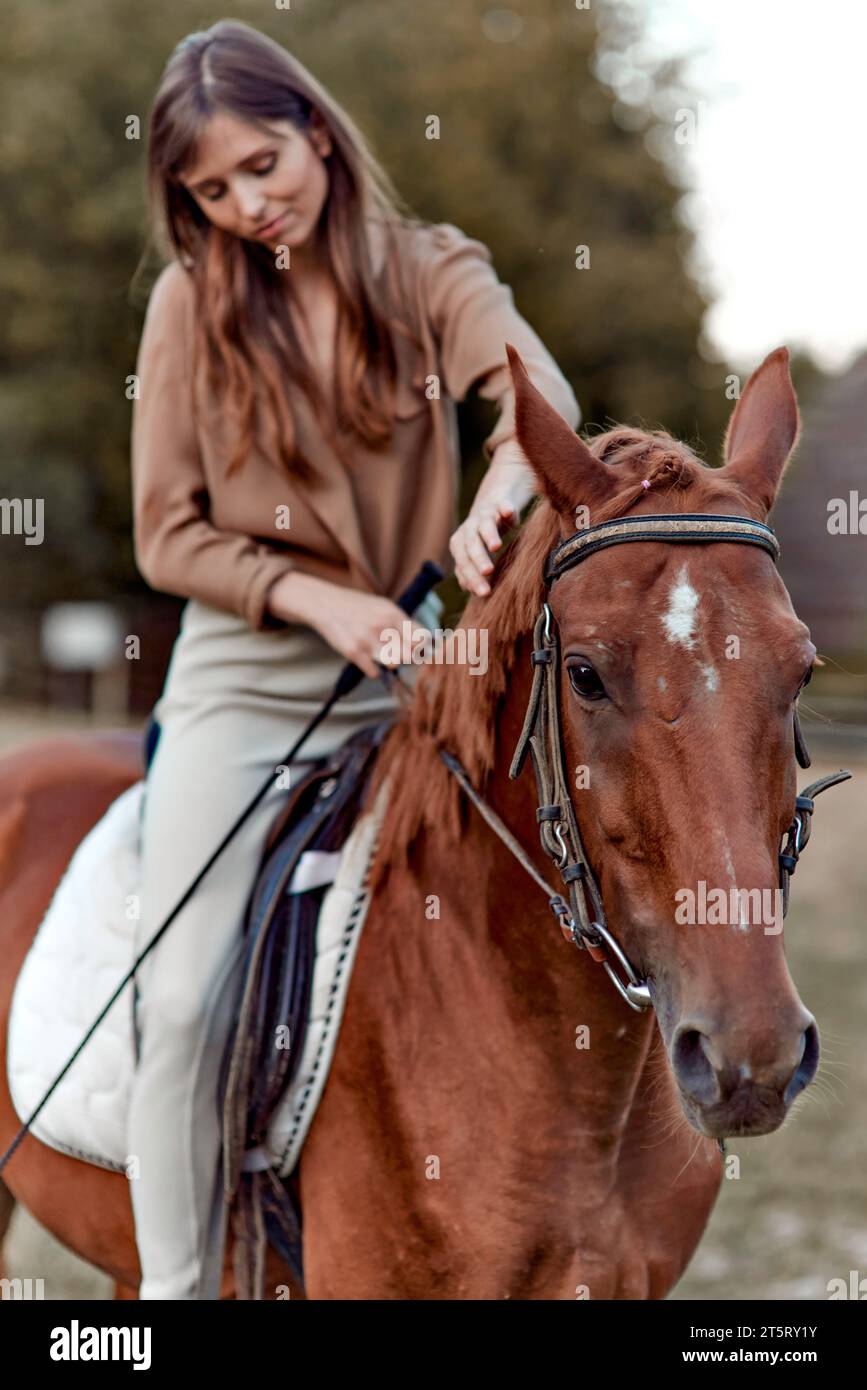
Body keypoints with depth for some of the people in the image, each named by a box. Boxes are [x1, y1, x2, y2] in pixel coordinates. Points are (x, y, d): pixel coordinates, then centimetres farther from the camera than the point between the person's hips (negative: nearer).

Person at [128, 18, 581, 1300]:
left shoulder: (433, 274, 2)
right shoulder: (194, 304, 2)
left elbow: (539, 394, -18)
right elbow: (167, 533, 0)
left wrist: (498, 497, -41)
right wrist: (316, 599, -15)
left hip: (405, 676, 1)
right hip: (244, 675, -1)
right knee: (184, 998, -12)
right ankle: (176, 1285, -2)